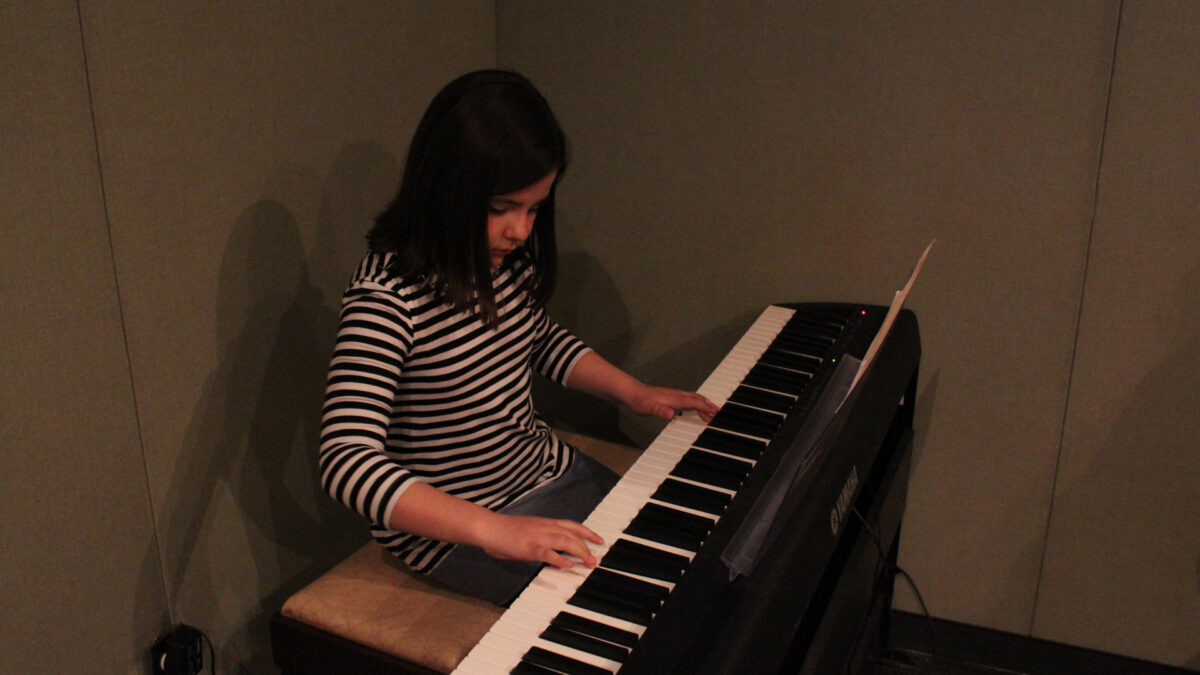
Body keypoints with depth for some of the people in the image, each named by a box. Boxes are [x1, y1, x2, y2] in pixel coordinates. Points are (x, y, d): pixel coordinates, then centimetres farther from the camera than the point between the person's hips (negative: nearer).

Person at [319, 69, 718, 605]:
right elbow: (345, 460, -34)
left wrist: (633, 391, 2)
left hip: (545, 469, 8)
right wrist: (492, 529, -43)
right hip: (448, 524, -7)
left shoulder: (510, 255, -4)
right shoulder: (388, 295, -27)